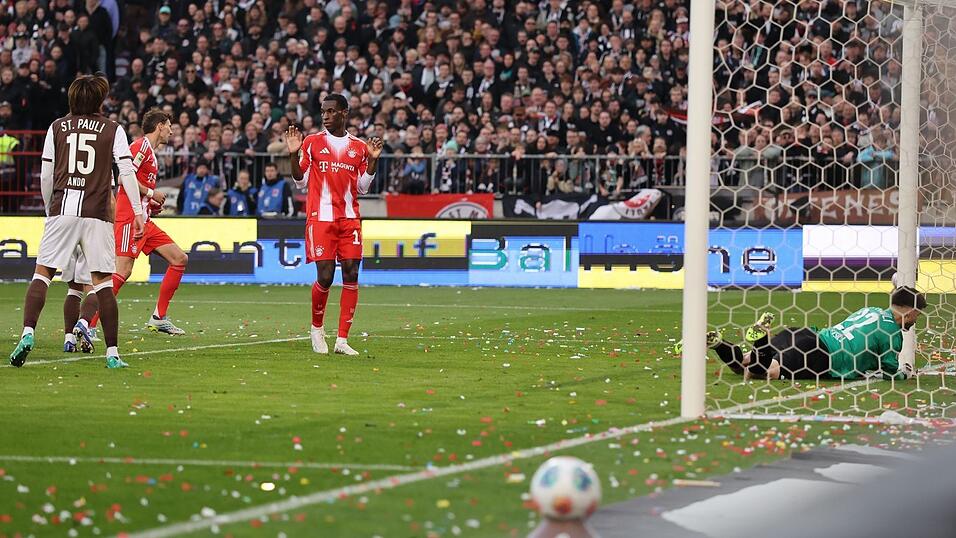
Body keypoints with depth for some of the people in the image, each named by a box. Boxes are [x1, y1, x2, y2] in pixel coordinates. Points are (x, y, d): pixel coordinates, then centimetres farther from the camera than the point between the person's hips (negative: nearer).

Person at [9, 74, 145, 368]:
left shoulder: (57, 127, 11)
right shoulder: (113, 130, 8)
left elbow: (46, 175, 11)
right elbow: (127, 171, -2)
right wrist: (138, 211, -2)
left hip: (62, 210, 1)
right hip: (97, 213, -1)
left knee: (42, 274, 5)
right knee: (102, 281, 1)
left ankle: (27, 333, -15)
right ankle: (112, 353, -4)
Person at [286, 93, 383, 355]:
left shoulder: (359, 146, 11)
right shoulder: (312, 142, 5)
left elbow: (362, 187, 13)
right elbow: (300, 182, 5)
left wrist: (373, 160, 1)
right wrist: (294, 155, -8)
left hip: (350, 218, 3)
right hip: (320, 217, -3)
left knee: (351, 273, -6)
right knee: (325, 277, -9)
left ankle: (342, 340, -2)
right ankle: (317, 327, 17)